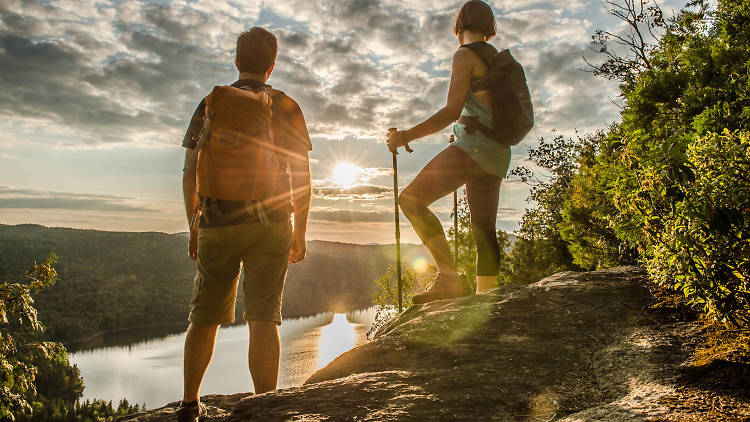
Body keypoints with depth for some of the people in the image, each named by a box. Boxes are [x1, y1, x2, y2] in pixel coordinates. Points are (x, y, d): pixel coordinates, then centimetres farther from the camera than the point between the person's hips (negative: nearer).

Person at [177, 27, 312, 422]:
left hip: (217, 225, 2)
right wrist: (300, 233, 7)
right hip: (269, 226, -1)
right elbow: (301, 178, 1)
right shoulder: (286, 107, 4)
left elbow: (191, 173, 5)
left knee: (204, 316, 14)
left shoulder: (211, 104, 7)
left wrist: (193, 227, 14)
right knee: (264, 317, -1)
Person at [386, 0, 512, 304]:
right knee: (483, 230, 6)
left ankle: (450, 277, -23)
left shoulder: (465, 56, -1)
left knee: (411, 199, -14)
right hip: (498, 156, 9)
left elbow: (452, 111, -12)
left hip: (474, 145, -9)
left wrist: (407, 136, -12)